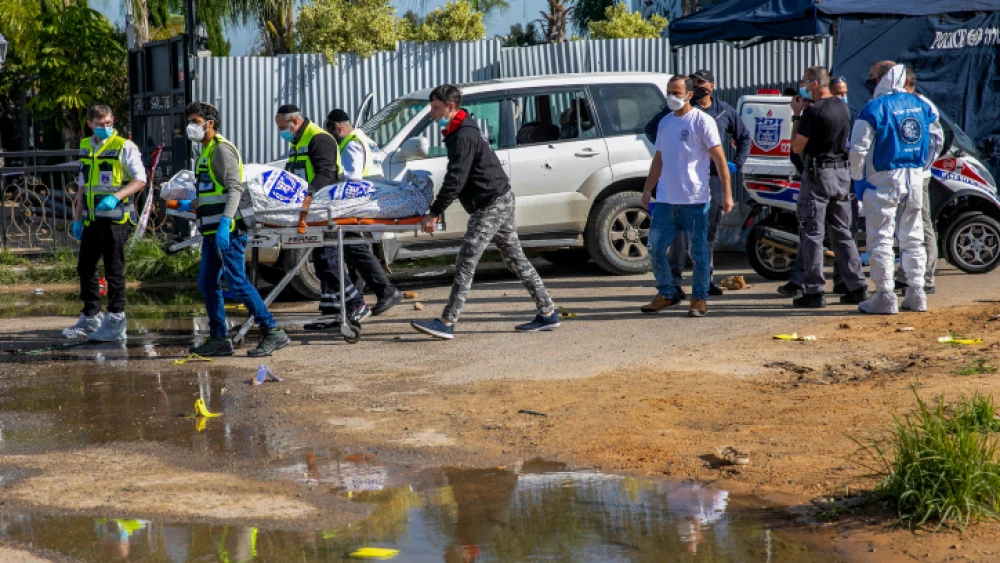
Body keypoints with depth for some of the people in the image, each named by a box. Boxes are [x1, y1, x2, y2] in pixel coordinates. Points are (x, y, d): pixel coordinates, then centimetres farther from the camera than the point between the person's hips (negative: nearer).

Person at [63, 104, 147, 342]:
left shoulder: (124, 147, -7)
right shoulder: (85, 147, 13)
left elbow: (140, 180, -10)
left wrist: (115, 197, -23)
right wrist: (77, 218, 17)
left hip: (116, 218, -7)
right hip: (92, 220, 7)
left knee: (114, 270, -3)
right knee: (85, 268, 12)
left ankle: (116, 323, 2)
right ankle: (90, 318, 24)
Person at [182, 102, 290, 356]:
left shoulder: (222, 149, -11)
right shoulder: (207, 151, 20)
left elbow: (235, 188, -21)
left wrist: (225, 222, -30)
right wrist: (191, 205, 34)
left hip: (228, 230, -10)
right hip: (212, 231, 10)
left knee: (237, 283, -12)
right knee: (207, 284, 9)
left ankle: (273, 332, -8)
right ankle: (219, 339, 14)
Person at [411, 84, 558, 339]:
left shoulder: (464, 137, -18)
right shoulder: (458, 133, 16)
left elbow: (456, 180, -23)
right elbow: (455, 177, 22)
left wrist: (434, 213, -21)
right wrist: (437, 208, 17)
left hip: (491, 204, -11)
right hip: (500, 201, 11)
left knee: (466, 262, -13)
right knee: (515, 259, 13)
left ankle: (447, 323, -15)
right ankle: (548, 313, 16)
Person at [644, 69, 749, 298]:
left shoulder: (724, 111, 13)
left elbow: (744, 136, 25)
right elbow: (651, 128, 7)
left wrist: (737, 163, 13)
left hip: (713, 176, 4)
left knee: (710, 230, 9)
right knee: (683, 228, -11)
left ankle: (706, 279, 18)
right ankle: (674, 279, -9)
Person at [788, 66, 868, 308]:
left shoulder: (813, 112, -16)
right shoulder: (843, 108, 9)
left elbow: (797, 147, -12)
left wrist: (796, 115, -2)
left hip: (817, 175, -8)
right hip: (842, 173, 8)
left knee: (812, 234, -3)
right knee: (842, 233, 13)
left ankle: (815, 291, -4)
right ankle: (857, 286, 11)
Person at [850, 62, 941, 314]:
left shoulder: (875, 108, -12)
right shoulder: (922, 106, 8)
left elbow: (859, 149, -12)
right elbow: (936, 140, 16)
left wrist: (858, 177, 2)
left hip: (883, 181, -6)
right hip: (915, 179, 6)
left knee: (881, 239, -1)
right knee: (912, 238, 13)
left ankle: (885, 296, -4)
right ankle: (916, 294, 14)